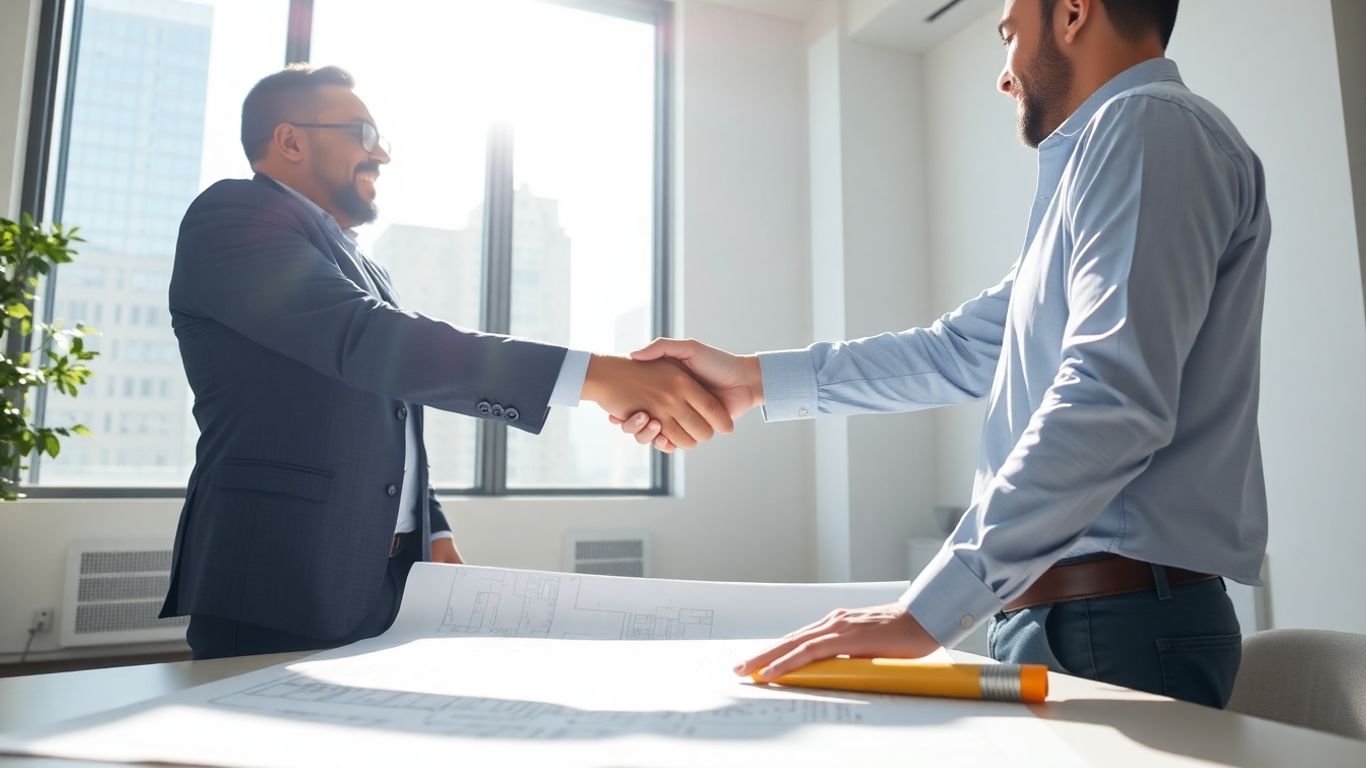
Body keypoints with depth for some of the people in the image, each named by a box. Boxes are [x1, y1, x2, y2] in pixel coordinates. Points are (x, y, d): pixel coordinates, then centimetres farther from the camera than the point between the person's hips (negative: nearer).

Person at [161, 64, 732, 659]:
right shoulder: (232, 216, -7)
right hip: (279, 594, -7)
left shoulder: (365, 272, 20)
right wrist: (593, 375, -32)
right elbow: (364, 341, -24)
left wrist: (434, 534, 8)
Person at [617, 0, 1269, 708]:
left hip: (1116, 626, -8)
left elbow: (1111, 398, -24)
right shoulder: (1099, 157, 20)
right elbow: (961, 349, 15)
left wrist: (926, 612, -25)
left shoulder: (1147, 125, -11)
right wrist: (757, 379, 10)